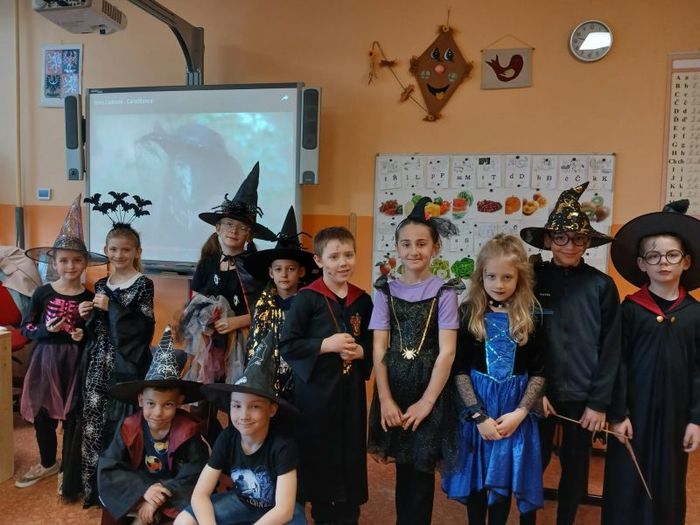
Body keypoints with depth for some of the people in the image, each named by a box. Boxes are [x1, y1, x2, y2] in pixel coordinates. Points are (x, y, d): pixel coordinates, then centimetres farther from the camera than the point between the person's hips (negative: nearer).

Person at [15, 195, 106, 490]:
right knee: (42, 415, 11)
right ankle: (47, 463, 34)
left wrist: (84, 336, -15)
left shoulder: (90, 298, -4)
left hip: (76, 362, -1)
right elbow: (26, 329, 2)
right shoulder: (42, 293, -3)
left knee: (73, 415, 7)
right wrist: (46, 329, -16)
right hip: (46, 360, 1)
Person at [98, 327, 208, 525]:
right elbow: (108, 469, -18)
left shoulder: (188, 430, -18)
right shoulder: (130, 429, -13)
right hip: (139, 488, 3)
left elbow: (195, 476, -19)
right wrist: (143, 490, -30)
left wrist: (160, 498, -28)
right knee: (111, 505, -19)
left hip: (175, 493, -3)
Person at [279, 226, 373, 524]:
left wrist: (360, 351, -7)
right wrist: (326, 345, -19)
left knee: (351, 458, 11)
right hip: (316, 390, -4)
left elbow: (372, 342, 14)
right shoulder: (307, 298, -9)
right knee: (319, 459, 8)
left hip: (351, 389, 4)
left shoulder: (362, 300, 4)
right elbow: (287, 346, -10)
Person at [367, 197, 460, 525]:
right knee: (403, 466, 11)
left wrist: (426, 402, -12)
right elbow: (379, 349, -2)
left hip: (429, 389, -2)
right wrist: (385, 399, -9)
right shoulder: (386, 291, 1)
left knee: (422, 470, 6)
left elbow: (446, 352, -9)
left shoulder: (443, 292, -5)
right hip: (393, 387, 2)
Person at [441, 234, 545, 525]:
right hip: (475, 407, 0)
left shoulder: (531, 317, -4)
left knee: (503, 482, 10)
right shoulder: (469, 313, -5)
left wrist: (519, 413, -11)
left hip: (515, 410, 0)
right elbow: (460, 370, -6)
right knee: (475, 480, 12)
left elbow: (539, 372, -1)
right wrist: (478, 415, -12)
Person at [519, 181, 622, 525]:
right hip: (540, 392, 0)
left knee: (575, 466, 16)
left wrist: (599, 403, -4)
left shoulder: (601, 286, -6)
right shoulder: (533, 279, -4)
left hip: (582, 395, 0)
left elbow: (610, 349, -3)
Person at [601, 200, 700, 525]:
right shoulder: (631, 308, -6)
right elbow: (618, 363, -6)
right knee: (627, 483, 6)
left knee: (667, 483, 14)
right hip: (635, 410, -2)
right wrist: (617, 413, -9)